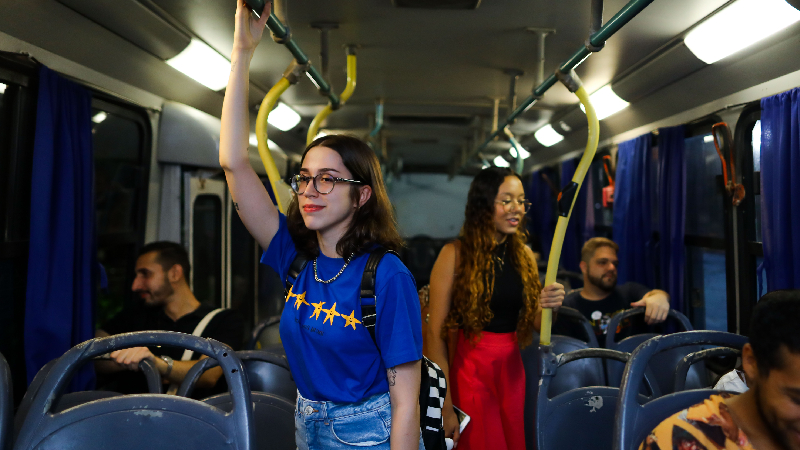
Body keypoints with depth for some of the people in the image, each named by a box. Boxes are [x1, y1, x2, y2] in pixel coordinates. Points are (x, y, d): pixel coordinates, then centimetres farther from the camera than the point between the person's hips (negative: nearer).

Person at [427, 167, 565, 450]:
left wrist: (548, 305, -12)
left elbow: (535, 325, 11)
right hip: (469, 367, -5)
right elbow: (436, 333, -14)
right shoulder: (455, 255, -12)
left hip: (512, 366, 5)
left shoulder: (524, 254, 4)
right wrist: (446, 406, -16)